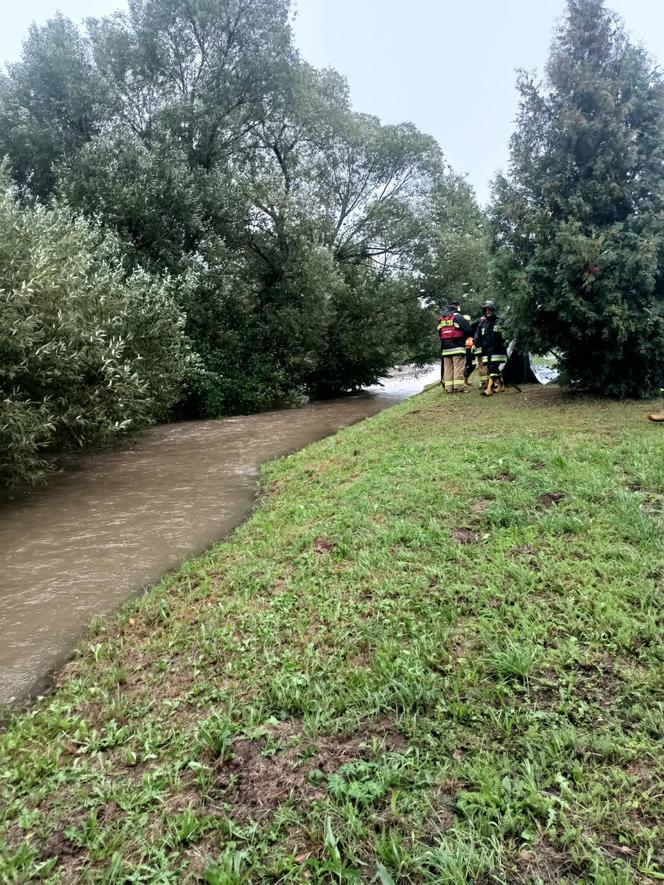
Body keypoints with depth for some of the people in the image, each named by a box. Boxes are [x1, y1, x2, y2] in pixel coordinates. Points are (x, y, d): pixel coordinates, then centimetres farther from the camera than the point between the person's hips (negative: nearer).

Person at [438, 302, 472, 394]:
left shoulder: (441, 319, 16)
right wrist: (463, 337, 11)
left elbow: (440, 333, 19)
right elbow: (469, 331, -7)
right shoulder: (458, 316, -4)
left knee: (448, 369, 8)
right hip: (457, 348, -6)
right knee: (459, 368, -6)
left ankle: (448, 388, 7)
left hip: (445, 348, 6)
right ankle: (459, 387, -11)